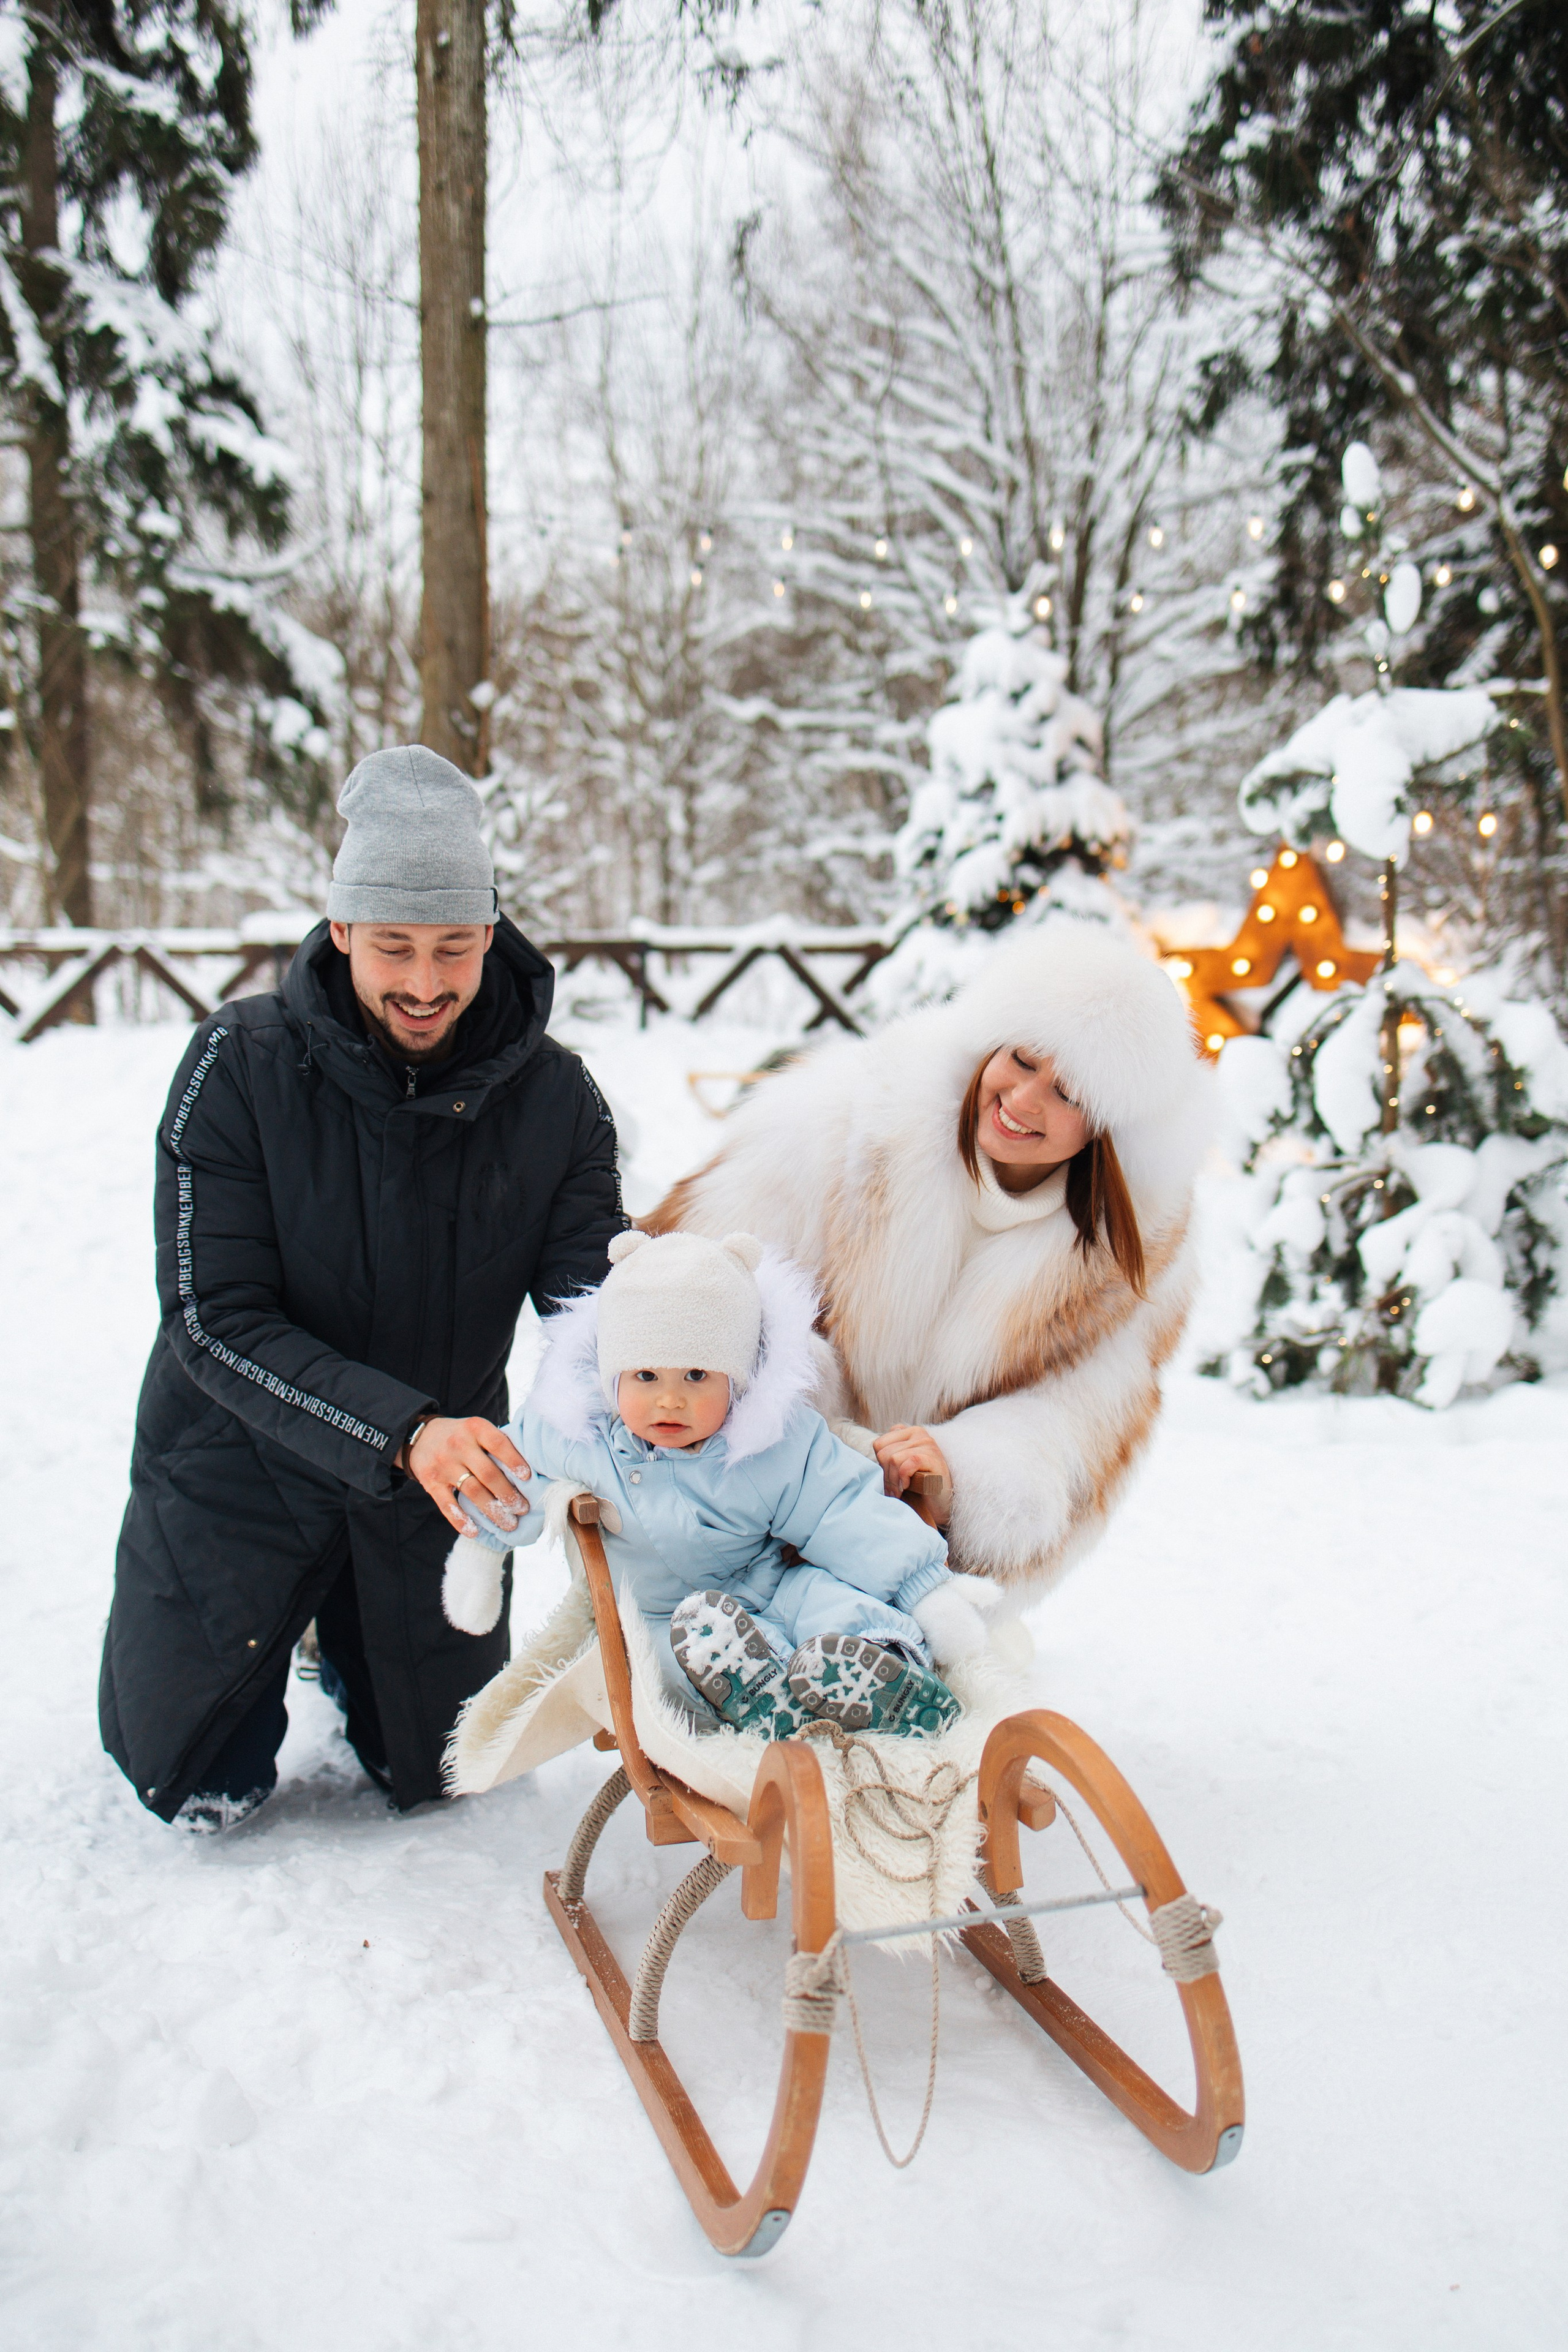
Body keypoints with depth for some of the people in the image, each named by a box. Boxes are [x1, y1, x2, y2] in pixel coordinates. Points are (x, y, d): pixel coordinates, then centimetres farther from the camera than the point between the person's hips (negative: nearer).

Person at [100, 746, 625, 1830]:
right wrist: (401, 1431, -40)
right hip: (243, 1476, -2)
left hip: (435, 1486, 2)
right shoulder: (240, 1067, -22)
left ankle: (353, 1647, 46)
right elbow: (213, 1320, -26)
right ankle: (271, 1647, 38)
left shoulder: (553, 1097, -14)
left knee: (440, 1776, 16)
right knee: (202, 1793, 8)